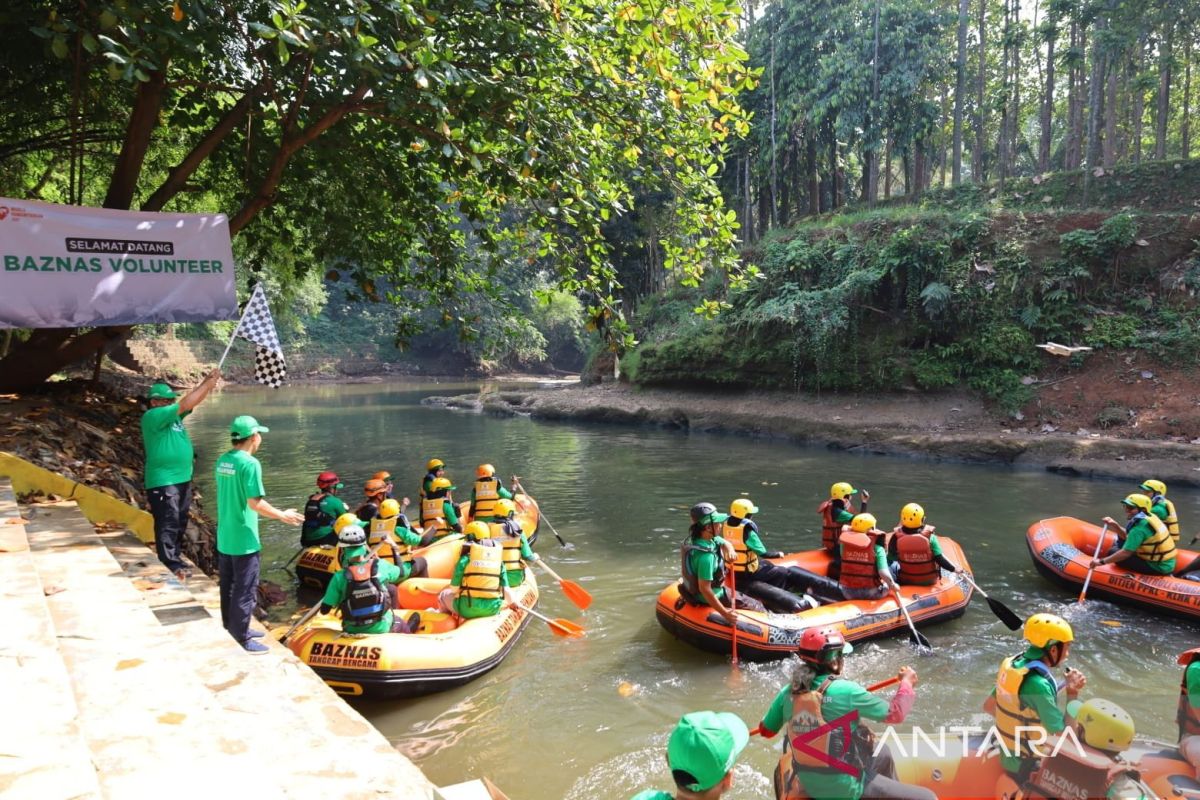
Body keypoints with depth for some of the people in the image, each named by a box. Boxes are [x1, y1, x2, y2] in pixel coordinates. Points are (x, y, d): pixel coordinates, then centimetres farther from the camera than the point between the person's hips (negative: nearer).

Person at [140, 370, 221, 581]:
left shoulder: (173, 414, 12)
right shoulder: (152, 416, -14)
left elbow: (193, 402, 10)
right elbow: (185, 404, -20)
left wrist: (207, 383, -6)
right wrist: (207, 384, -17)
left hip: (183, 478, 9)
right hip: (163, 482, -9)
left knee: (180, 523, 16)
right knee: (167, 524, -6)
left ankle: (175, 559, 27)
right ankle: (171, 566, -2)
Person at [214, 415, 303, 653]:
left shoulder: (222, 461, 6)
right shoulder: (250, 463, -20)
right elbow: (255, 503, -23)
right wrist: (282, 515, -9)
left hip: (224, 537, 8)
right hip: (243, 539, -8)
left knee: (228, 586, 19)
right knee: (245, 590, 2)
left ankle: (231, 630, 32)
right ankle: (242, 640, 10)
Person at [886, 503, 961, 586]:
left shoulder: (897, 537, -18)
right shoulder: (930, 537, -20)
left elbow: (890, 558, -6)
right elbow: (939, 559, -18)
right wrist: (954, 569, -3)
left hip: (905, 580, 0)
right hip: (929, 580, 0)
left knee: (893, 565, 30)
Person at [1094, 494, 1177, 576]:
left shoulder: (1140, 528, -23)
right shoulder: (1150, 517, 4)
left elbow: (1126, 553, -25)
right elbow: (1130, 538, 12)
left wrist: (1102, 561, -19)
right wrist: (1116, 526, -3)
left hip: (1158, 568, -9)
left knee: (1113, 552, -10)